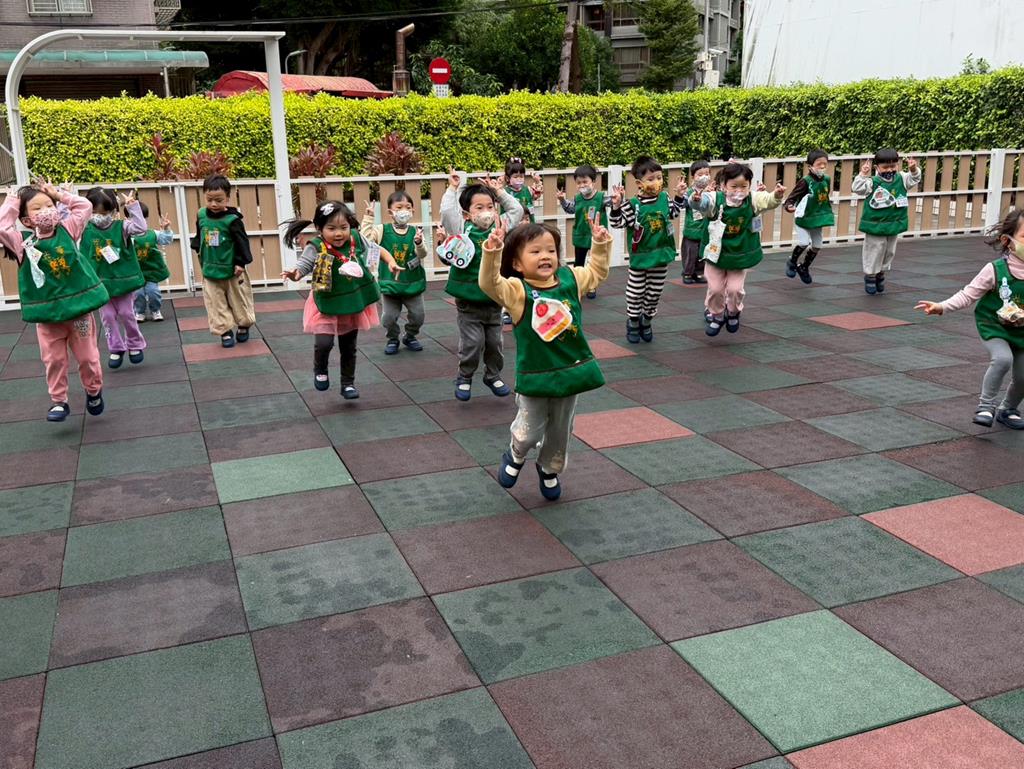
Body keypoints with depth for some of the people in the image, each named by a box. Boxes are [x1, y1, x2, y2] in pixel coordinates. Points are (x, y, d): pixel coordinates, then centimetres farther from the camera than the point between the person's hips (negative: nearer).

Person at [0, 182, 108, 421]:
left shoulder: (67, 230, 1)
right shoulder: (22, 241, -3)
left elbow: (85, 207, 4)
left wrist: (58, 194, 3)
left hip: (79, 306, 1)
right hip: (47, 313, -1)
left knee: (87, 356, 11)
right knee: (54, 360, 6)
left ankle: (94, 390, 33)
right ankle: (59, 402, 19)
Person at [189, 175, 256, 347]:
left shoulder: (232, 219, -17)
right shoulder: (201, 215, -3)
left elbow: (242, 242, -13)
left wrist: (241, 262, -15)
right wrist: (198, 248, 6)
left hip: (232, 270, -3)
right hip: (210, 270, 4)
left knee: (239, 301, 12)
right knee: (216, 304, 5)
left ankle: (243, 326, 32)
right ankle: (225, 331, 14)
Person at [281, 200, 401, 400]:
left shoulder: (356, 239, -10)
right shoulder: (316, 248, -21)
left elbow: (376, 249, 6)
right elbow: (302, 265, -26)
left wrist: (391, 262, -8)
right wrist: (295, 274, -48)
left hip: (353, 304, 3)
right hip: (327, 305, -3)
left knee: (349, 348, 14)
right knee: (324, 342, -17)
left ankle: (348, 384, 34)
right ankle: (320, 370, 17)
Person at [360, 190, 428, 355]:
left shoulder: (415, 232, -6)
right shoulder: (383, 231, -5)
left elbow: (422, 254, -16)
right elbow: (365, 237, -16)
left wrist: (419, 243, -37)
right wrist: (369, 217, -19)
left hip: (412, 283, 1)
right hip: (390, 283, -1)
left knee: (418, 315, 7)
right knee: (389, 317, 1)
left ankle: (410, 336, 32)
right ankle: (392, 339, 25)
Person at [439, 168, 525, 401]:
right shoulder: (462, 230, -7)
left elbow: (517, 210, 12)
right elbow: (447, 211, -19)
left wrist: (500, 192, 9)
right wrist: (453, 188, -8)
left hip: (494, 300, 4)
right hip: (468, 302, -4)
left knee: (494, 342, 13)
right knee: (472, 342, -2)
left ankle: (493, 375, 32)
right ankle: (465, 377, 19)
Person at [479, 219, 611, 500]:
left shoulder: (570, 278, 1)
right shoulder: (517, 289, -14)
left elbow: (596, 272, 18)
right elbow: (490, 284, -31)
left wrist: (601, 244, 7)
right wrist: (492, 253, -44)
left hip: (571, 370, 5)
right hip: (535, 375, -4)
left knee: (560, 429, 18)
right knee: (530, 430, 3)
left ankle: (550, 469, 44)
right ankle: (515, 457, 38)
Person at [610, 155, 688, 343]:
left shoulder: (664, 198, 0)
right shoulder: (632, 204, -14)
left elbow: (673, 212, 17)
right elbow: (618, 223, -17)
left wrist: (680, 196, 5)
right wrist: (617, 206, -31)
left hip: (662, 254, 4)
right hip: (640, 256, -4)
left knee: (655, 292, 12)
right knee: (636, 292, 7)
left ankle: (646, 321, 31)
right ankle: (633, 322, 25)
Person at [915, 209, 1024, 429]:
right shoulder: (995, 270, -17)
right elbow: (967, 295, -13)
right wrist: (942, 307, -25)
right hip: (994, 326, -4)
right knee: (1002, 359, -30)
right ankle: (986, 405, -12)